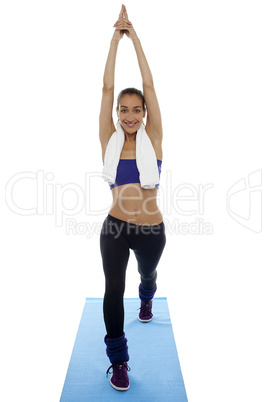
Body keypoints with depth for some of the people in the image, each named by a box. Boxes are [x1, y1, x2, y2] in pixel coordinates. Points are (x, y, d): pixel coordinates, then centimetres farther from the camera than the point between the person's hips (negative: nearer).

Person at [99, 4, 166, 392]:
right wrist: (116, 37, -4)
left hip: (152, 229, 1)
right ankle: (118, 360, 13)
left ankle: (146, 300, 64)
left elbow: (149, 84, -7)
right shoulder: (110, 141, -4)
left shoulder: (153, 139, -5)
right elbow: (107, 88, -7)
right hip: (115, 226, -1)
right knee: (113, 287, -10)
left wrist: (134, 35, -2)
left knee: (147, 275, 25)